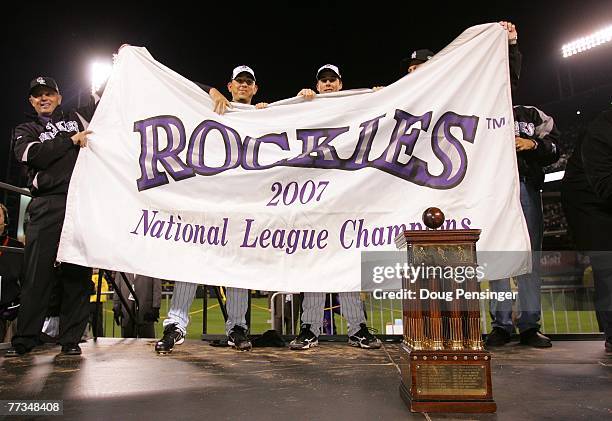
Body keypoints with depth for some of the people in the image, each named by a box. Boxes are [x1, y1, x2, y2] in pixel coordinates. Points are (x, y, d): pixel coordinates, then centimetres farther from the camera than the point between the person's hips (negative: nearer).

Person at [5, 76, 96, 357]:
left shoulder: (77, 118, 24)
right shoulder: (26, 130, 20)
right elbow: (32, 155, -1)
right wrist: (71, 141, -3)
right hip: (47, 206, 0)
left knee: (78, 273, 0)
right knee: (38, 273, -3)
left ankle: (71, 339, 7)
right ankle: (25, 339, 8)